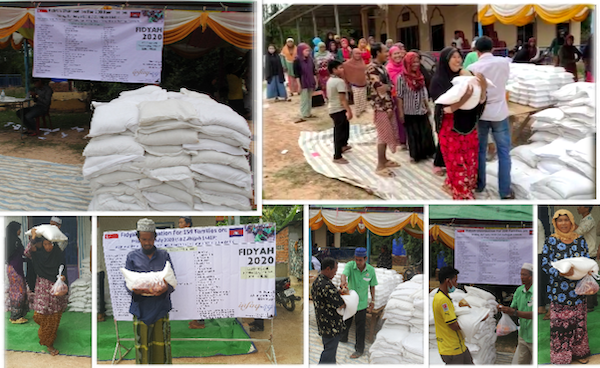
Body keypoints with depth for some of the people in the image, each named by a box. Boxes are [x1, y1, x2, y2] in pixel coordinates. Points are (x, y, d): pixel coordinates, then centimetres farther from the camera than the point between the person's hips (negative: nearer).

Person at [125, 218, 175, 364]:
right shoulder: (132, 257, 8)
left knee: (162, 347, 0)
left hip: (161, 309, 1)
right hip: (141, 310, 0)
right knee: (142, 348, -1)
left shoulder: (164, 256, 10)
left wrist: (166, 288, -19)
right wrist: (134, 290, -19)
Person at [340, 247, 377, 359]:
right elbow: (344, 274, -39)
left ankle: (359, 349, 22)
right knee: (346, 322, 23)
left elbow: (372, 286, 0)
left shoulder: (371, 270, -14)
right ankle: (343, 338, 50)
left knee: (360, 327, 7)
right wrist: (343, 282, -61)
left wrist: (372, 301, 0)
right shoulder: (350, 265, -19)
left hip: (362, 303, -1)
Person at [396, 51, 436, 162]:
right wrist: (401, 112, -11)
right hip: (409, 111, -5)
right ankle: (415, 155, 17)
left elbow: (424, 93, 13)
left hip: (422, 110, 5)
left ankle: (426, 152, 22)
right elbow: (399, 96, -10)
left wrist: (427, 106, 13)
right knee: (413, 133, 5)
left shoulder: (420, 76, 5)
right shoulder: (401, 77, -11)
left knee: (425, 132, 8)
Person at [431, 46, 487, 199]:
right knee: (458, 167, 0)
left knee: (471, 164, 13)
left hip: (469, 127, 5)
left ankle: (451, 186, 34)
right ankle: (465, 199, 10)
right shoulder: (438, 81, -10)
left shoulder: (464, 75, 1)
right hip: (450, 129, -5)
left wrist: (483, 87, -24)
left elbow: (480, 101, -2)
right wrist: (463, 99, -37)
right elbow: (445, 108, -19)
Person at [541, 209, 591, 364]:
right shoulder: (551, 241, -3)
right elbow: (545, 265, -6)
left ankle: (579, 352, 26)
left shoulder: (580, 240, 6)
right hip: (558, 290, -3)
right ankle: (560, 356, 11)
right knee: (560, 323, -1)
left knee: (579, 321, 10)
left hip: (577, 287, 3)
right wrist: (560, 273, -23)